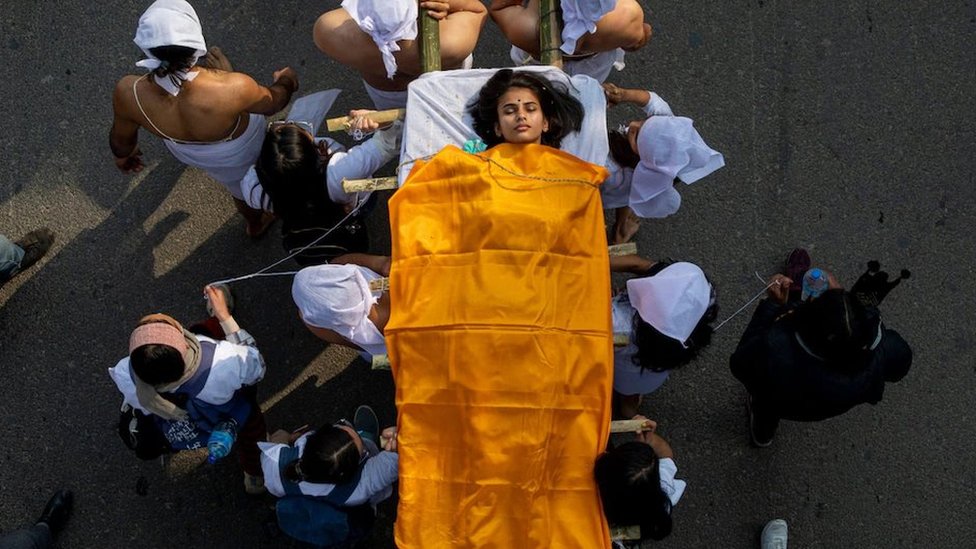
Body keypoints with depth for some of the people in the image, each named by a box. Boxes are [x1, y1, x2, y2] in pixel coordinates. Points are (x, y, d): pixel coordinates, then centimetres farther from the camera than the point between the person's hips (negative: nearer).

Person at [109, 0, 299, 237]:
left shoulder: (129, 94, -35)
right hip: (238, 151, -2)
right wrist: (286, 82, 3)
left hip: (185, 151, 3)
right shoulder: (232, 90, -45)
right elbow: (272, 102, -21)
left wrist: (123, 155, 13)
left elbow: (122, 138, -12)